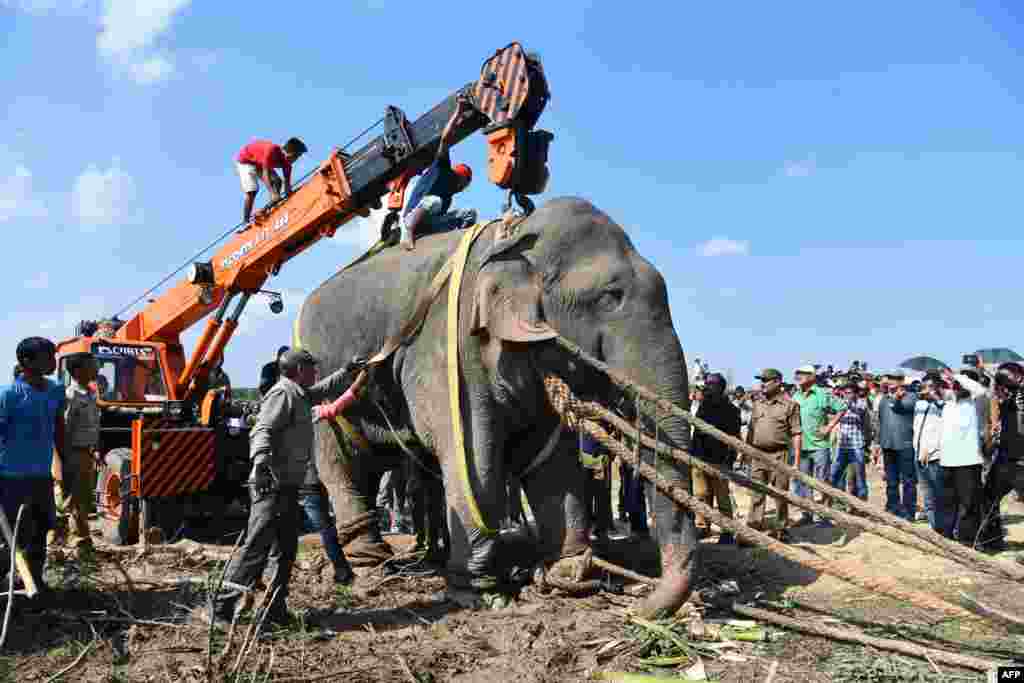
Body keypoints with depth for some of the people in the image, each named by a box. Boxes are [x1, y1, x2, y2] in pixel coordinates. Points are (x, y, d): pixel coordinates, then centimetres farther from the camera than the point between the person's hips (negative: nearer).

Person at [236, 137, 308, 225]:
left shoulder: (286, 162, -16)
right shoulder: (272, 150, -37)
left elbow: (287, 183, -13)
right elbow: (265, 173, -42)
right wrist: (273, 193, -51)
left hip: (259, 163, 8)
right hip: (245, 160, -8)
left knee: (277, 182, -7)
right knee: (252, 190, -21)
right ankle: (245, 223, -19)